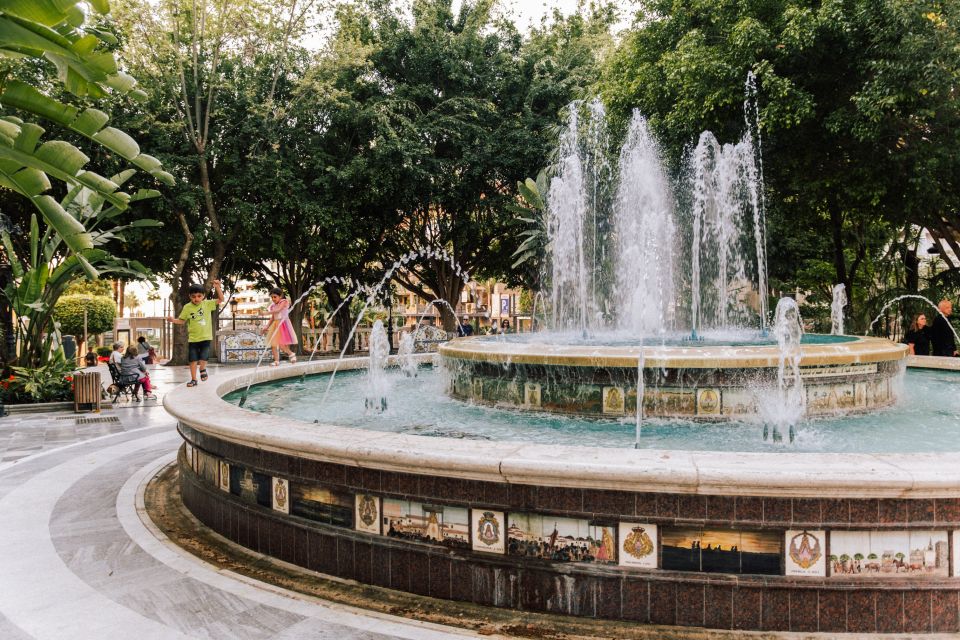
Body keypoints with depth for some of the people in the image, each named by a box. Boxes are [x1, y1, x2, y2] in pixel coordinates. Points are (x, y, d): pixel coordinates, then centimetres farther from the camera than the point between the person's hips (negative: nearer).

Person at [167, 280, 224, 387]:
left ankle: (202, 369, 28)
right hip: (193, 338, 1)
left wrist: (217, 287, -14)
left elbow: (221, 299, -3)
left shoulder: (207, 304, -3)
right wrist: (173, 320, -15)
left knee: (203, 357, -5)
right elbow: (182, 321, 4)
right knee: (193, 359, 4)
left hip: (206, 337, -1)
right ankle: (193, 379, 15)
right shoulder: (187, 307, -3)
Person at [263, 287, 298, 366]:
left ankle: (291, 354, 8)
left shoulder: (284, 302, -5)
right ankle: (276, 361, 7)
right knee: (273, 344, 2)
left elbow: (278, 310, -22)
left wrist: (267, 312, -30)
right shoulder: (273, 306, 13)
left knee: (281, 344, -14)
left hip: (283, 324, -7)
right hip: (275, 325, 7)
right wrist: (267, 327, 19)